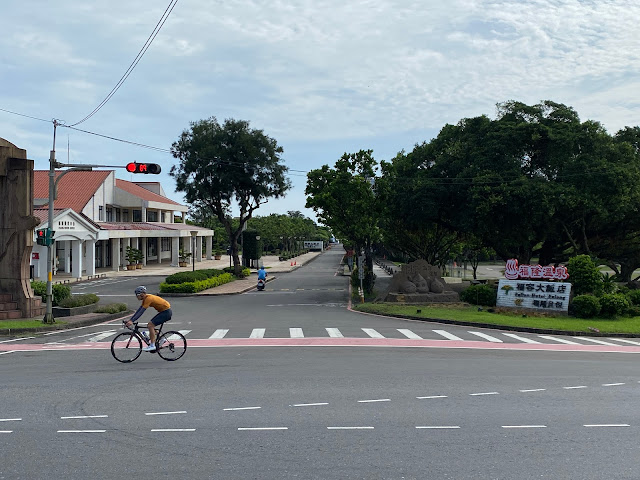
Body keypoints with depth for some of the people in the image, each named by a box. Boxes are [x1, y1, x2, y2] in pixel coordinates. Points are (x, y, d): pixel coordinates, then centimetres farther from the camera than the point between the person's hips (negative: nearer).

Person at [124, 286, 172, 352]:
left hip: (166, 311, -10)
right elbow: (138, 310, 9)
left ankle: (152, 346, -15)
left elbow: (141, 312, -26)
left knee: (151, 325, -15)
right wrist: (130, 320, 4)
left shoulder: (148, 298, -22)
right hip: (163, 311, 10)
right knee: (150, 325, 8)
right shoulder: (145, 299, 7)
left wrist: (132, 321, -28)